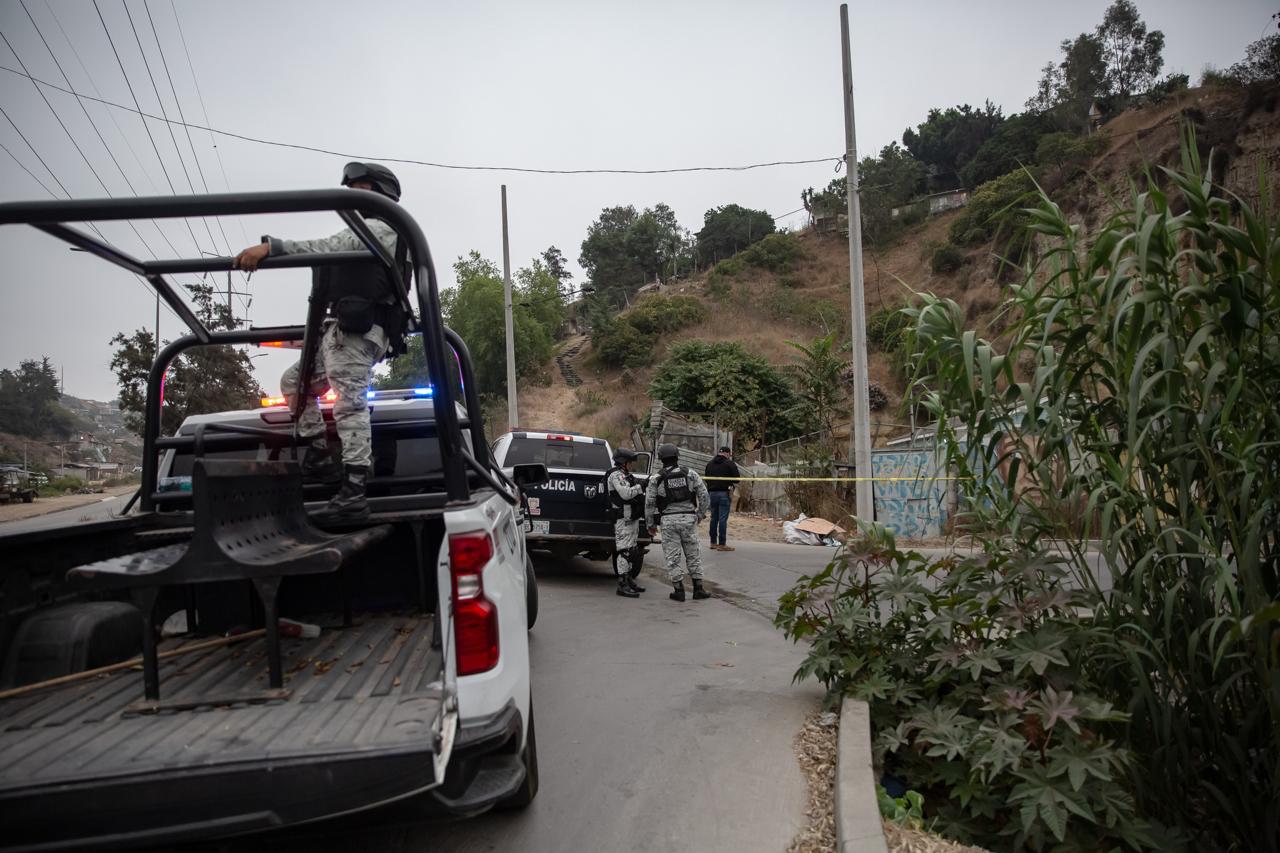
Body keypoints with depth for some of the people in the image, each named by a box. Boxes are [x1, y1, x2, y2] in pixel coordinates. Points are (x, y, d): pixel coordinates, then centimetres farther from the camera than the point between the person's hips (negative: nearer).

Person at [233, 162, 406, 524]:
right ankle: (319, 458, 9)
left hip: (356, 331, -11)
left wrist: (270, 246, -30)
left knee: (349, 404, -17)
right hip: (342, 330, 11)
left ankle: (354, 495, -22)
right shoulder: (365, 231, 33)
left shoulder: (379, 227, -1)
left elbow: (332, 246, -19)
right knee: (294, 381, 14)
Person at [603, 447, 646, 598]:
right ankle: (623, 585, -8)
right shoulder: (616, 475, -12)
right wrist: (641, 486, -13)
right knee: (624, 550, -10)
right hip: (623, 518, -10)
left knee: (632, 550, 15)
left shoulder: (626, 475, 20)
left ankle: (629, 580, 24)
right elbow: (626, 494, -24)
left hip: (632, 517, 10)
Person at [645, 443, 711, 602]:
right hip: (689, 519, 2)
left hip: (668, 521, -2)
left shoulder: (656, 479, -2)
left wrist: (650, 524, 8)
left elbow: (649, 503, -2)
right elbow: (704, 496, -1)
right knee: (693, 555, 12)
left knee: (672, 557, 6)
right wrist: (700, 514, 11)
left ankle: (678, 590, 7)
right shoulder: (691, 474, 2)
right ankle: (698, 588, 15)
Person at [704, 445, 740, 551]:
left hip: (712, 493, 6)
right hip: (724, 494, -6)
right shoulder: (729, 464, -7)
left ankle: (713, 542, 19)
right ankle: (721, 544, -4)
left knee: (714, 518, 14)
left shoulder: (710, 464, 11)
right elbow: (736, 479, -8)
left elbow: (706, 478, 18)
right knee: (723, 519, -4)